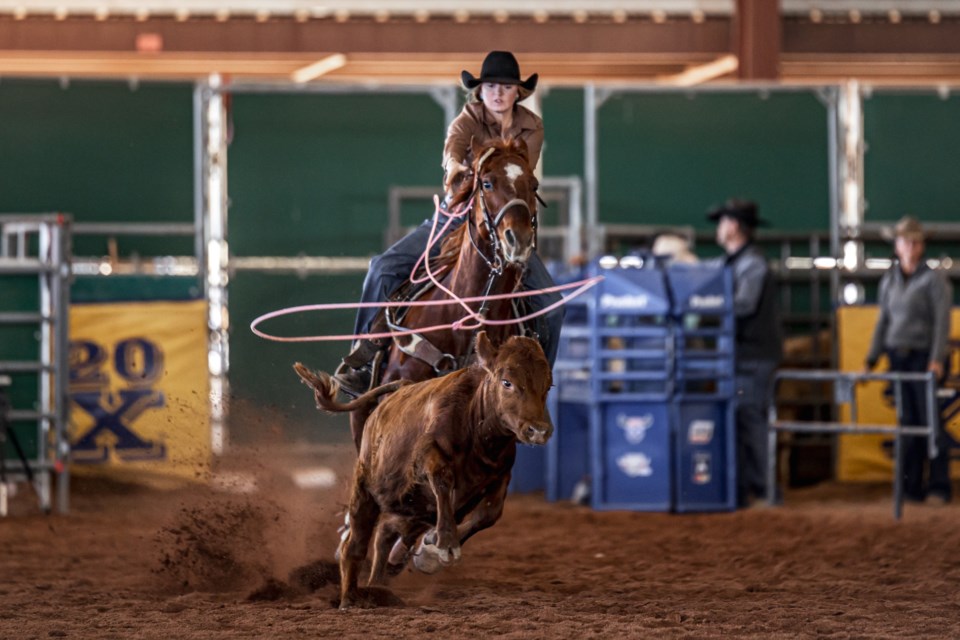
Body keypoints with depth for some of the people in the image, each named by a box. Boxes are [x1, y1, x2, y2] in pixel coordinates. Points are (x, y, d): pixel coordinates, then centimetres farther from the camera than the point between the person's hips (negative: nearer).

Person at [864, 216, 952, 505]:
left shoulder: (933, 279, -5)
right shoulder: (889, 280, 12)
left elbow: (942, 321, -10)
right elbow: (883, 321, 18)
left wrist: (937, 359, -19)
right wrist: (871, 359, 14)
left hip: (923, 357, -5)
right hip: (898, 358, 5)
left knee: (930, 421, -5)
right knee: (907, 422, 6)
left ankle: (939, 487, -1)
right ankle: (911, 487, 9)